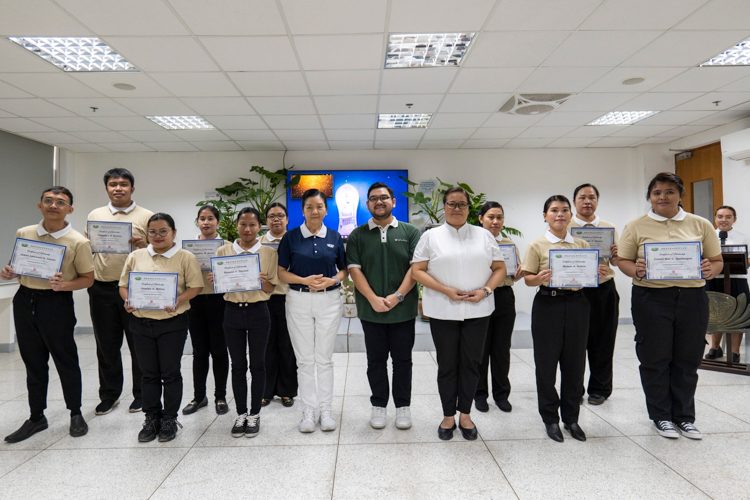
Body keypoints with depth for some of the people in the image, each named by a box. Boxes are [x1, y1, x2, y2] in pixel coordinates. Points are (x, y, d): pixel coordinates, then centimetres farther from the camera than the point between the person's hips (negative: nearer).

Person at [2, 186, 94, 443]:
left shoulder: (78, 242, -9)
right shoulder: (23, 234, 5)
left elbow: (88, 278, -5)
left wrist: (65, 284, -23)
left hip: (56, 302, -4)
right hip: (24, 300, 5)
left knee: (65, 360, 6)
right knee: (33, 362, 14)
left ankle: (76, 414, 24)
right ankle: (36, 417, 28)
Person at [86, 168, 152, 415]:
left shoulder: (146, 217, 2)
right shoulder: (95, 215, 12)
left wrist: (145, 246, -20)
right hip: (102, 289, 3)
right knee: (106, 344, 11)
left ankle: (141, 394, 19)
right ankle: (109, 394, 25)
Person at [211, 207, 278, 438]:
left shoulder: (269, 253, -2)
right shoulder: (223, 251, 3)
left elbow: (271, 289, 0)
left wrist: (264, 281, -22)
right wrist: (214, 281, -14)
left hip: (258, 312, -1)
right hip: (233, 312, 2)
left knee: (257, 364, 7)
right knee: (238, 365, 10)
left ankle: (255, 414, 21)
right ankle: (241, 413, 24)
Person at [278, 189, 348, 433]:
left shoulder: (334, 237, 4)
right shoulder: (291, 237, 0)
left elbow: (345, 269, 10)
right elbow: (281, 272, 0)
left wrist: (333, 280, -11)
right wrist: (304, 280, -17)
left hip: (329, 301, 1)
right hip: (299, 301, 0)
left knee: (325, 358, 7)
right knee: (304, 359, 5)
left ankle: (326, 410, 18)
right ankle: (308, 410, 17)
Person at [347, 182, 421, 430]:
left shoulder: (410, 232, 3)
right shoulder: (357, 236, 5)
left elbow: (416, 267, -4)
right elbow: (354, 269, -2)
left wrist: (397, 296, -14)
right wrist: (373, 299, -13)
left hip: (403, 309, 0)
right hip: (371, 310, 1)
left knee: (402, 360, 9)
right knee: (376, 360, 10)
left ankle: (403, 406, 23)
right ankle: (378, 405, 24)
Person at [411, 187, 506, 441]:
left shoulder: (484, 235, 8)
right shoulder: (431, 236, 2)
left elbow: (500, 268, 9)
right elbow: (417, 270, -3)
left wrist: (485, 291, -9)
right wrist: (446, 291, -14)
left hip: (477, 310, 2)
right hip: (443, 311, -2)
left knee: (471, 363, 9)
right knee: (447, 364, 7)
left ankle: (465, 415, 25)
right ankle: (448, 417, 22)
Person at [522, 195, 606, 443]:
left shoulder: (582, 245, 10)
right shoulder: (537, 245, 0)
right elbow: (528, 279, -3)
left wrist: (597, 274, -8)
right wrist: (540, 279, -24)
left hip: (576, 304, 3)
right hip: (547, 304, -3)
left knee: (575, 361, 8)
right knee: (547, 362, 3)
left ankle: (571, 417, 24)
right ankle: (550, 418, 19)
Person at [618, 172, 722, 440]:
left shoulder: (700, 225, 8)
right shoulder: (636, 227, 2)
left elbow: (717, 260, 9)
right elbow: (623, 261, 1)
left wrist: (709, 270, -13)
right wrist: (637, 271, -20)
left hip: (692, 298, 2)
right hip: (651, 299, -2)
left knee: (688, 359, 11)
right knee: (655, 359, 6)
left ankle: (684, 416, 28)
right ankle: (661, 416, 23)